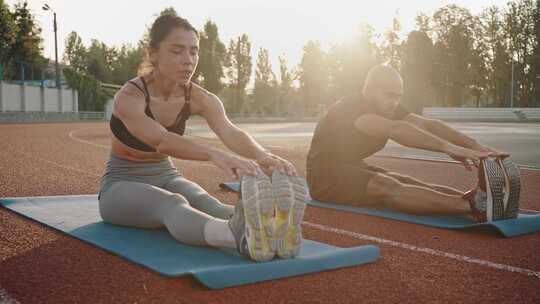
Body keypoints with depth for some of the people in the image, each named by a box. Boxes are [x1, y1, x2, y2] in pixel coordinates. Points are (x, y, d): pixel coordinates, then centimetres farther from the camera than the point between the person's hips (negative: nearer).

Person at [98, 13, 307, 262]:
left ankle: (270, 229, -64)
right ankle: (240, 235, -71)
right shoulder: (129, 97, -25)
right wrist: (216, 155, -63)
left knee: (206, 203, -32)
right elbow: (162, 141, -45)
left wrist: (263, 156, -53)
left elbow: (231, 133, -30)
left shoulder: (199, 99, -10)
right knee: (172, 204, -40)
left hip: (165, 177, 4)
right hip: (121, 186, -4)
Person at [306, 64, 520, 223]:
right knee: (387, 187, -35)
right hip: (325, 177, -8)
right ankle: (475, 206, -56)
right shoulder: (351, 108, -23)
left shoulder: (388, 109, 3)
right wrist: (448, 148, -52)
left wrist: (475, 146, -27)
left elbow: (427, 125, -13)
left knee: (408, 182, -20)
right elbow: (394, 130, -42)